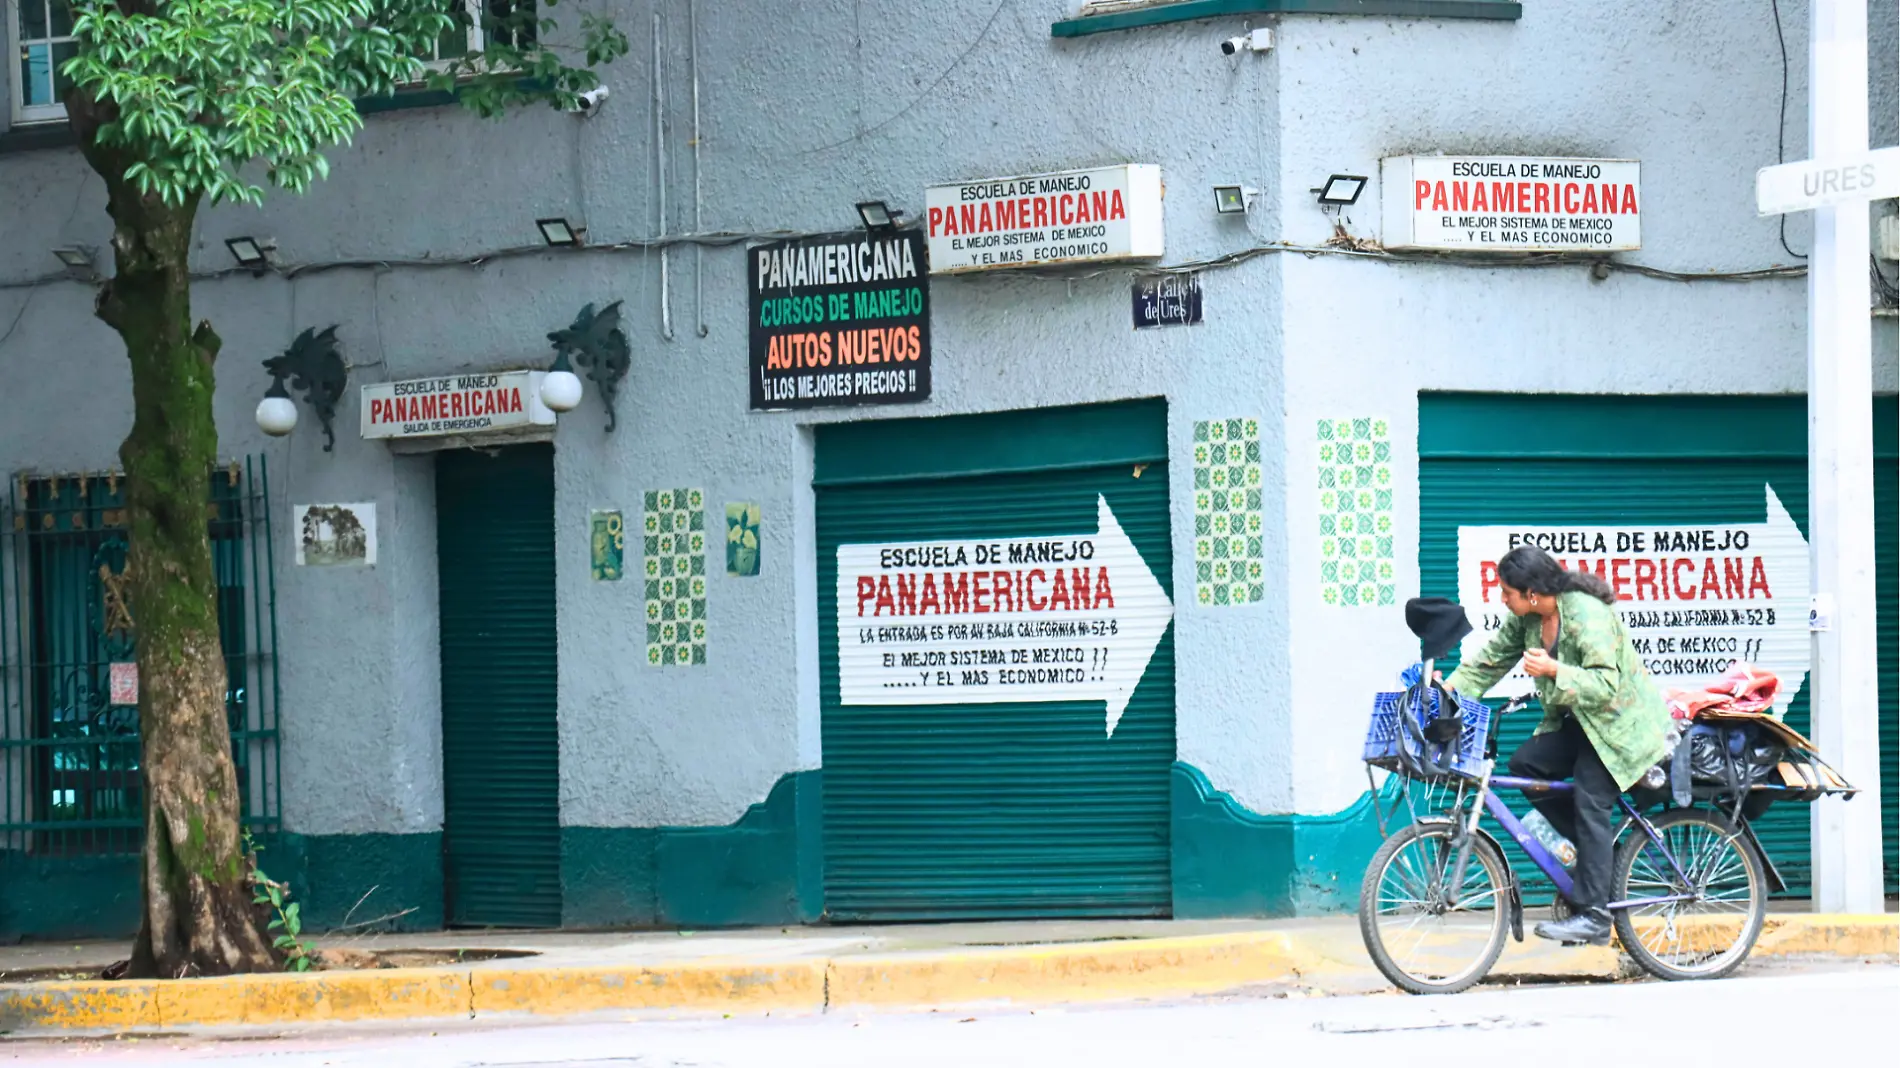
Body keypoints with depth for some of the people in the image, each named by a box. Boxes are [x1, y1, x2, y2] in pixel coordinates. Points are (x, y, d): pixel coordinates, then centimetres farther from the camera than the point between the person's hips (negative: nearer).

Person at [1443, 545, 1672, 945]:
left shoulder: (1587, 616, -26)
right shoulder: (1527, 618, -1)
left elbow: (1605, 685, -30)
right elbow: (1491, 660, 6)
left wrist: (1553, 670, -37)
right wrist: (1448, 690, -6)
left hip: (1619, 723, -9)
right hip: (1579, 722, 9)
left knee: (1589, 801, -18)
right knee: (1525, 763, -9)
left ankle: (1593, 917, -19)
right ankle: (1598, 850, 3)